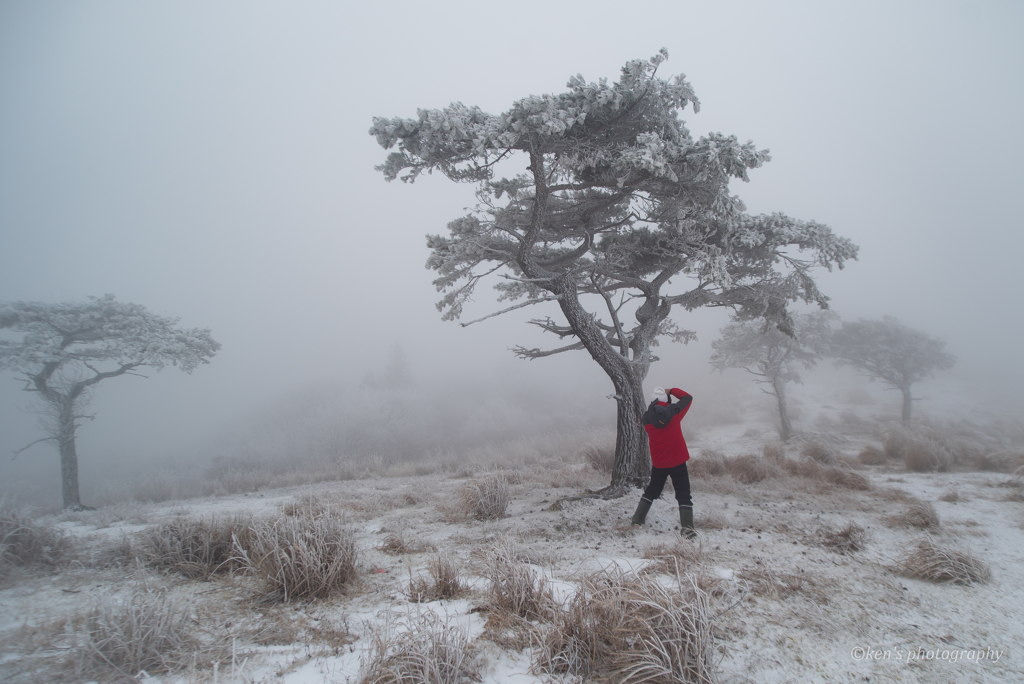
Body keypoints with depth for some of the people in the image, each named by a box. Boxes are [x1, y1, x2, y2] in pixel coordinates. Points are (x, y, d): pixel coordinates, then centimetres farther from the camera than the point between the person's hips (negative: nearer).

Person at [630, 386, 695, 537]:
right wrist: (672, 391, 12)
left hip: (658, 463, 3)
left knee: (652, 491, 20)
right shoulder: (674, 411, -10)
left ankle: (638, 519, 24)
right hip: (678, 461, -3)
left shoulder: (647, 417, -5)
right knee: (683, 494, 3)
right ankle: (687, 526, -8)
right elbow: (688, 398, 4)